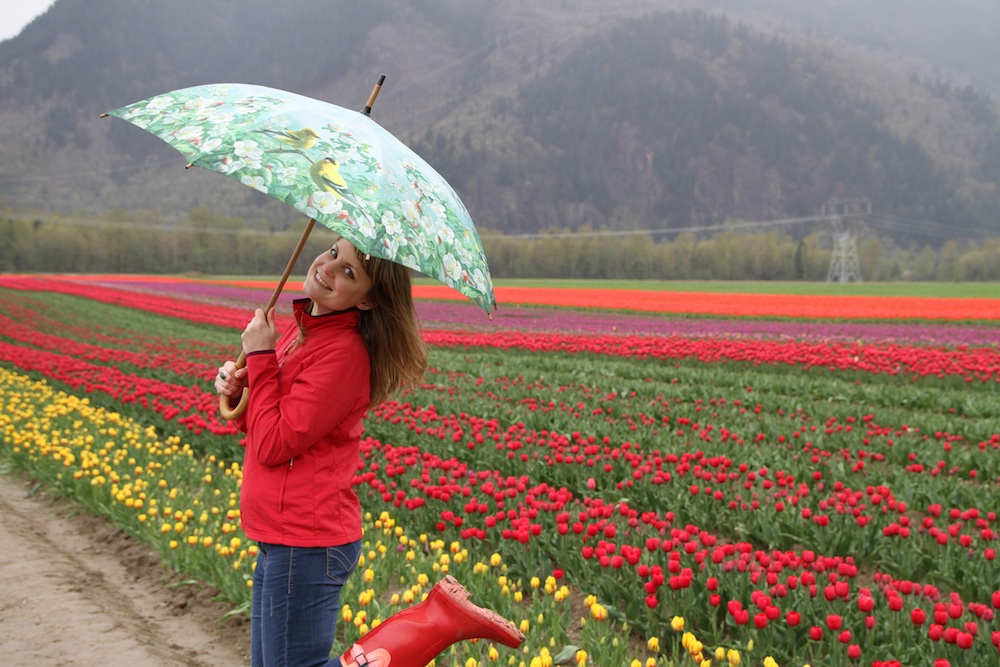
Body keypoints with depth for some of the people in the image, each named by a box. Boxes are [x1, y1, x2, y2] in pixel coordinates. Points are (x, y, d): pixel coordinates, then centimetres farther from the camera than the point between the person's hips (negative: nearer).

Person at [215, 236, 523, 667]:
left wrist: (260, 356, -14)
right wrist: (237, 386, -4)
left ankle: (438, 621, -1)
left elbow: (274, 445, -19)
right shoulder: (302, 329, 9)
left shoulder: (343, 352, -18)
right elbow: (259, 425, 15)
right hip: (283, 538, 9)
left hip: (304, 543, -9)